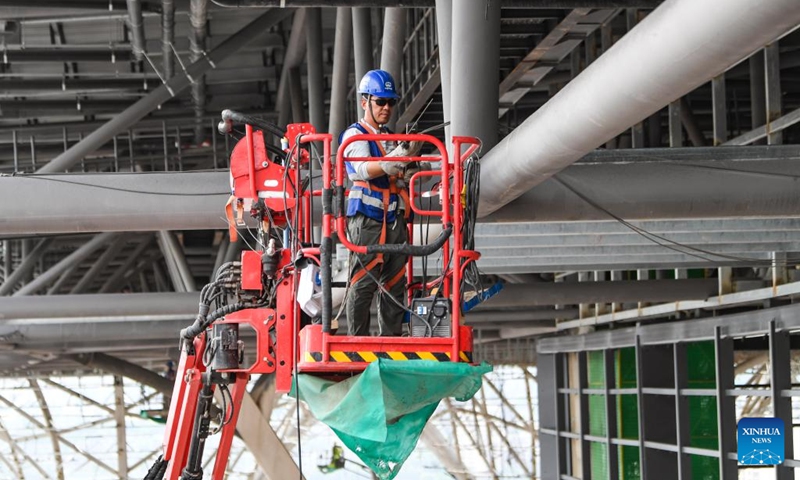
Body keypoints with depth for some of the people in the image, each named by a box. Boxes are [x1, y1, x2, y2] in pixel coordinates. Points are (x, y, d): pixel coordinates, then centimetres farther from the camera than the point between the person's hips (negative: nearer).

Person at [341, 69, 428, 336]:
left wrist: (414, 170, -1)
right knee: (363, 283, -8)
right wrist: (398, 158, -35)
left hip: (395, 219, 8)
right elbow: (363, 169, -20)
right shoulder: (355, 134, -2)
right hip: (367, 218, -7)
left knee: (394, 283, 8)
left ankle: (391, 340, 14)